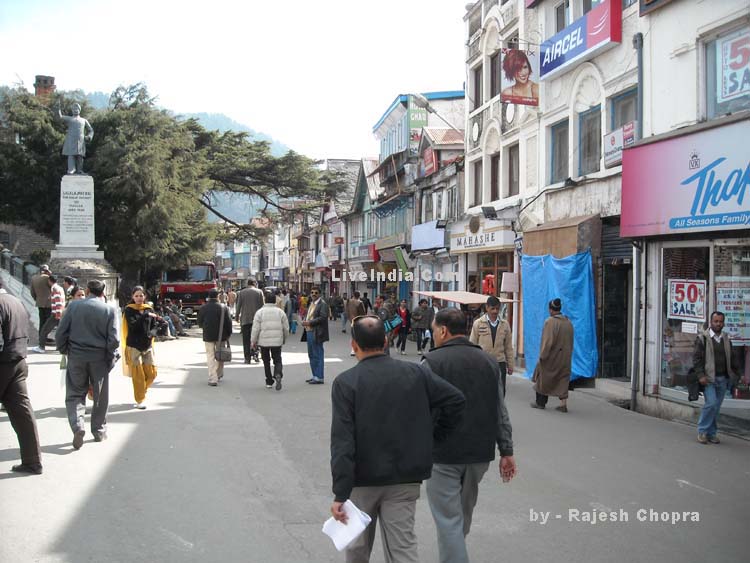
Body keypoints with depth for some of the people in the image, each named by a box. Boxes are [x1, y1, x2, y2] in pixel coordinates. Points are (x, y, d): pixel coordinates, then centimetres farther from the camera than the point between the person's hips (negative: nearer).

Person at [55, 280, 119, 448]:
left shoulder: (74, 306, -3)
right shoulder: (108, 310, -6)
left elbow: (60, 333, -3)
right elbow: (114, 339, -10)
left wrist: (64, 351, 12)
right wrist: (110, 357, 5)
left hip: (76, 357, 0)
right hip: (99, 359, 0)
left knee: (75, 394, 11)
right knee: (100, 397, 14)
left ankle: (77, 425, -10)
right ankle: (99, 431, 23)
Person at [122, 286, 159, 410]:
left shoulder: (149, 309, 7)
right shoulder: (129, 310, -4)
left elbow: (155, 325, 8)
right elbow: (133, 325, -18)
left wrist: (151, 334, -12)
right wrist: (145, 315, -23)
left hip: (147, 345, 4)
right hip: (133, 346, -4)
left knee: (151, 373, 3)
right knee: (138, 375, 0)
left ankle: (141, 390, 30)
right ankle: (139, 400, 12)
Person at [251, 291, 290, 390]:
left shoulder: (260, 312, -2)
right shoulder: (280, 312, 3)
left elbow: (255, 328, -5)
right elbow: (286, 328, 6)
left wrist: (254, 341, 4)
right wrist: (284, 339, 21)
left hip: (263, 341, -1)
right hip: (277, 341, 1)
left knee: (266, 362, 12)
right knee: (277, 360, 7)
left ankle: (269, 382, 16)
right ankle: (278, 375, -21)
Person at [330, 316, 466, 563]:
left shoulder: (346, 382, -12)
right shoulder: (416, 372, -2)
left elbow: (342, 441, -18)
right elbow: (455, 400, -3)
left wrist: (340, 494, -19)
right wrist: (432, 438, 6)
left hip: (363, 478, -2)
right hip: (405, 477, 2)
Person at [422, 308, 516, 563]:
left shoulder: (432, 362, -9)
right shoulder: (489, 361, 7)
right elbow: (501, 413, 7)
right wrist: (506, 451, 10)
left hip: (443, 454, -6)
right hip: (481, 453, 6)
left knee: (449, 519, 1)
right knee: (464, 513, 23)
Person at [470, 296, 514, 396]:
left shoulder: (505, 324, 4)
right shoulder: (478, 323, -3)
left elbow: (508, 347, 8)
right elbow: (472, 345, 1)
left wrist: (510, 365, 8)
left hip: (500, 363, 2)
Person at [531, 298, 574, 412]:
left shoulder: (550, 322, -17)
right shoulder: (569, 322, 4)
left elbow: (547, 341, -20)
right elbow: (571, 341, 9)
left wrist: (542, 355, -13)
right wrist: (567, 353, 16)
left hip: (551, 356, -5)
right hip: (565, 357, 5)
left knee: (544, 377, 11)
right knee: (563, 379, 10)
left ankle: (540, 402, 21)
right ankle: (563, 403, 3)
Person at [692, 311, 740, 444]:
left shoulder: (726, 339, 12)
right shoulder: (703, 338, -4)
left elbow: (732, 358, 18)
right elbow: (696, 358, -8)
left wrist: (736, 374, 9)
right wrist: (701, 375, -15)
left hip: (723, 379, 5)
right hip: (708, 378, -5)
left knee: (716, 407, 7)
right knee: (711, 403, -15)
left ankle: (711, 433, 17)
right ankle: (702, 431, -1)